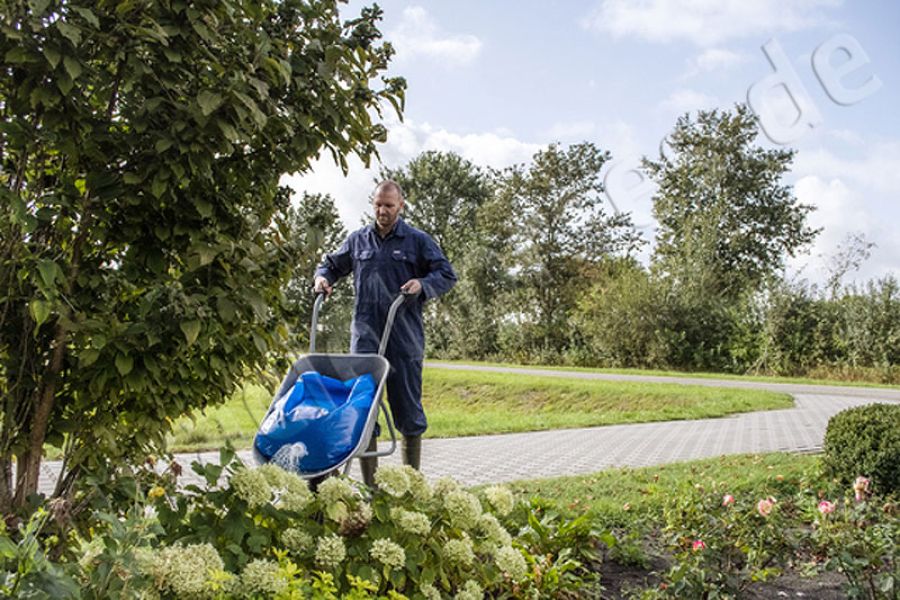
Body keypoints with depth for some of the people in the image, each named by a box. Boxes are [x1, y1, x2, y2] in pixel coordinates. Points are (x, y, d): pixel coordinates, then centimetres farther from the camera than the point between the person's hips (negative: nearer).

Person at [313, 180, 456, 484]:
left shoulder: (418, 241, 6)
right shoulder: (357, 240, 14)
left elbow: (447, 275, 5)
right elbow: (332, 264, 28)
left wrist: (422, 284, -13)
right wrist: (323, 277, 6)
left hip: (405, 337, -2)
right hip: (365, 337, 2)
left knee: (408, 409, 3)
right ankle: (369, 483, 10)